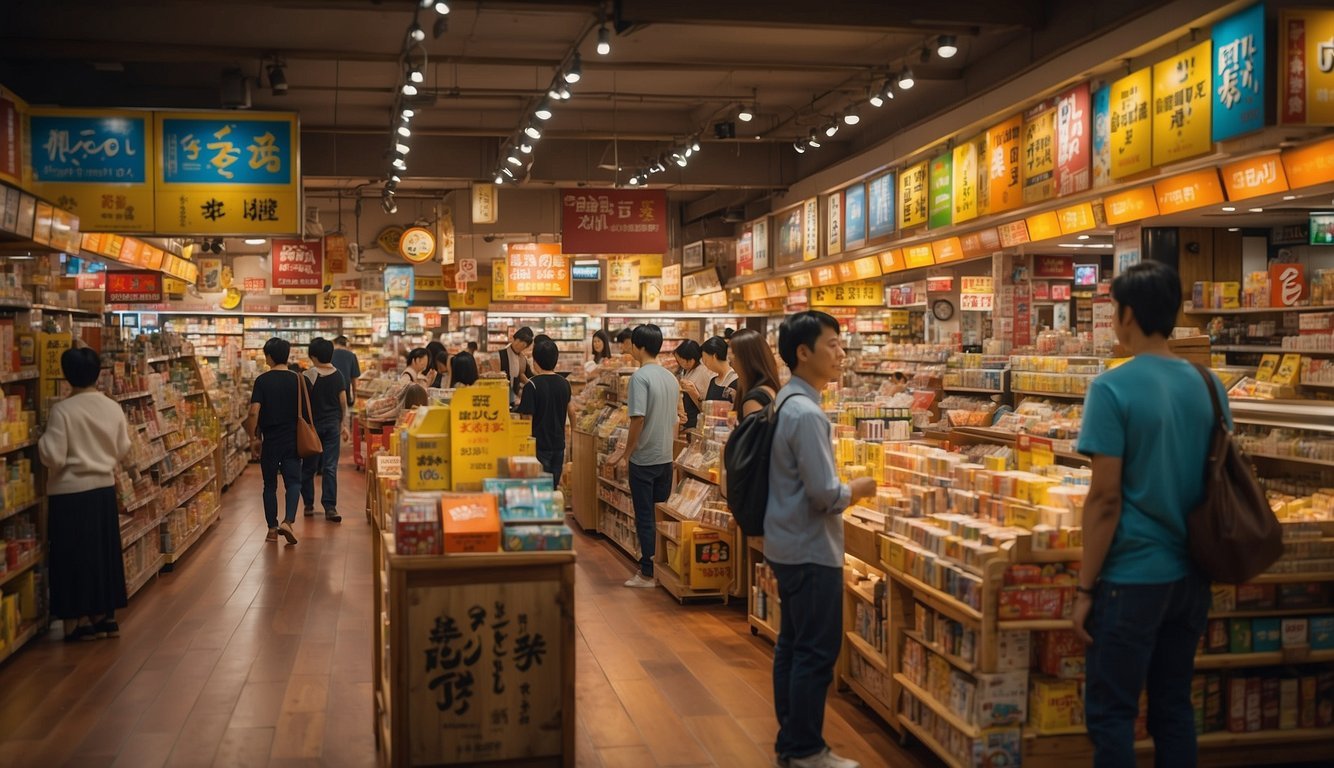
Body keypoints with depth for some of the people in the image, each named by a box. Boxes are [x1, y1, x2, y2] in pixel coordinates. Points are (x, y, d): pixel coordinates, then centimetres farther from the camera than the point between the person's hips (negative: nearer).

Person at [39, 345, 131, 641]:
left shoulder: (63, 409, -16)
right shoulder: (113, 407, -1)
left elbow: (53, 457, -16)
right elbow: (123, 450, 7)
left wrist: (42, 440, 1)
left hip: (71, 493, -5)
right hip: (105, 488, 5)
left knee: (75, 556, 5)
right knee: (104, 552, 14)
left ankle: (82, 620, 11)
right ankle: (105, 615, 21)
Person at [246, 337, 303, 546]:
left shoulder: (262, 381, -7)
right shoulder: (297, 379, -1)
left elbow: (254, 412, -14)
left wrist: (253, 437, -2)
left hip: (270, 441, -1)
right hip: (292, 440, 1)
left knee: (270, 485, 11)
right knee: (293, 482, 4)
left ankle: (272, 529, 16)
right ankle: (288, 521, -16)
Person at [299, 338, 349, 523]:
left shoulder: (309, 376, -10)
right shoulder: (338, 376, 0)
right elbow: (343, 402, 4)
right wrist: (344, 424, 14)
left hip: (312, 425, -2)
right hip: (332, 425, 2)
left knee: (309, 467, 11)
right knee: (330, 468, 1)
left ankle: (309, 505, 18)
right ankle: (330, 507, -4)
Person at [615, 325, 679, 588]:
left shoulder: (640, 377, -15)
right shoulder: (671, 378, 8)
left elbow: (638, 418, -21)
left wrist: (627, 451, -10)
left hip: (644, 458, -7)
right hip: (666, 457, 7)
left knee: (645, 517, 1)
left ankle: (648, 574, 5)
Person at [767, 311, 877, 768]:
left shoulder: (788, 401, 10)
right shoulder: (806, 413, -21)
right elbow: (826, 494, -23)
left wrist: (845, 491, 13)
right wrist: (859, 490, -5)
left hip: (789, 545, 10)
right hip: (811, 550, -10)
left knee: (793, 645, 15)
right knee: (817, 652, 0)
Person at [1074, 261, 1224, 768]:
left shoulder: (1112, 389, -15)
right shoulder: (1209, 386, 5)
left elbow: (1106, 498, -16)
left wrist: (1085, 587, -9)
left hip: (1132, 577, -6)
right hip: (1191, 576, 7)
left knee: (1111, 716, 4)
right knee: (1174, 707, 16)